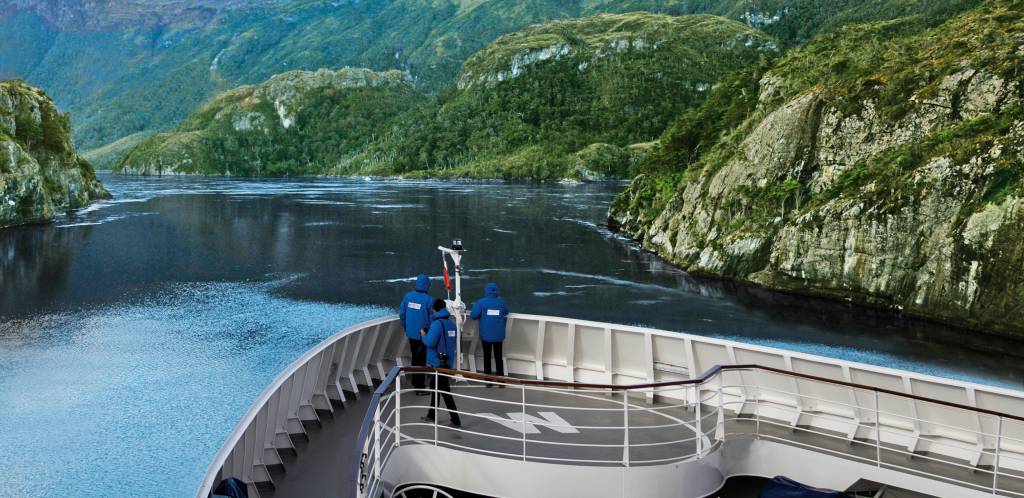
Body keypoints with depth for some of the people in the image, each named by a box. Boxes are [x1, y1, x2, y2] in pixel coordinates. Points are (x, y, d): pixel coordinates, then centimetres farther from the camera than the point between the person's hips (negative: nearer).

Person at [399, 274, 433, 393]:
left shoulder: (408, 296, -3)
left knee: (415, 357, 22)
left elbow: (401, 313, 4)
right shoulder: (428, 299, -17)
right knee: (422, 360, 4)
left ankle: (415, 382, 35)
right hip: (423, 334, -5)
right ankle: (420, 387, 7)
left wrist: (406, 327, 18)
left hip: (410, 333, 5)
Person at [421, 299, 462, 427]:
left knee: (444, 391, -4)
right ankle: (431, 416, 31)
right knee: (435, 387, 20)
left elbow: (430, 342, -23)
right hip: (448, 361, 8)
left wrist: (424, 335, -5)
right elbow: (455, 342, 13)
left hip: (438, 362, -8)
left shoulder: (437, 323, -17)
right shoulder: (452, 323, 7)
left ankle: (456, 420, -3)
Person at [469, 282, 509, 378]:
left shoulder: (481, 302, -11)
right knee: (498, 357, 12)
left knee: (487, 357, 8)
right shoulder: (501, 302, -2)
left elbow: (473, 315, -14)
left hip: (486, 335, -2)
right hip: (498, 335, 2)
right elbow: (506, 313, 15)